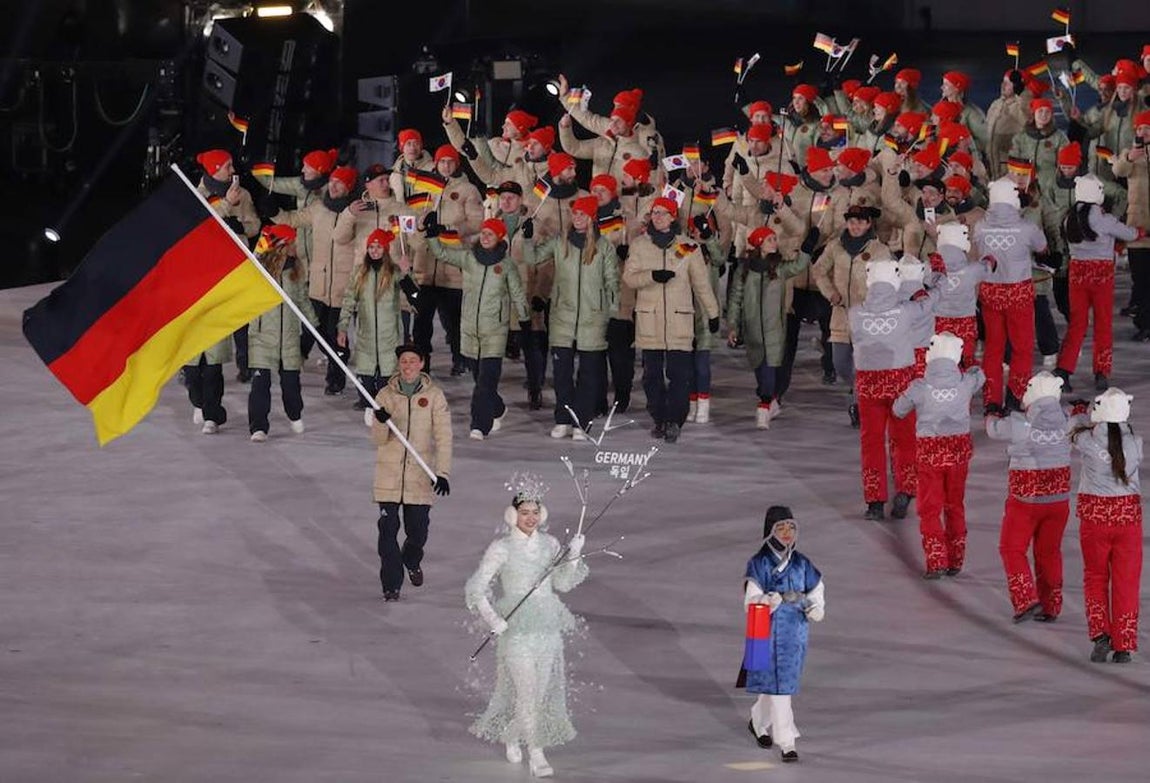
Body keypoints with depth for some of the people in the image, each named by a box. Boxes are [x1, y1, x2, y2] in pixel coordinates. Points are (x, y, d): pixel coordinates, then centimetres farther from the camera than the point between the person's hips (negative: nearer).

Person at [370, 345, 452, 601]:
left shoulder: (434, 395, -2)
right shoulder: (386, 395, 1)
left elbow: (443, 436, -3)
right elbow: (378, 440, 0)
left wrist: (443, 472, -12)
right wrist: (381, 423, -23)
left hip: (421, 475, 0)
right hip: (389, 475, 0)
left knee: (418, 532, 5)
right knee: (388, 530, -4)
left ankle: (412, 561, 39)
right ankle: (391, 584, 7)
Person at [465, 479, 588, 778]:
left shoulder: (550, 544, 7)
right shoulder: (502, 548, -7)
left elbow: (563, 583, 5)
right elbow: (476, 588, -6)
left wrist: (573, 556, -11)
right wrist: (492, 618, -18)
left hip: (547, 627, 5)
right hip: (515, 627, -5)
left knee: (544, 689, 10)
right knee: (525, 690, -12)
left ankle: (511, 734, 34)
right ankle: (536, 753, -8)